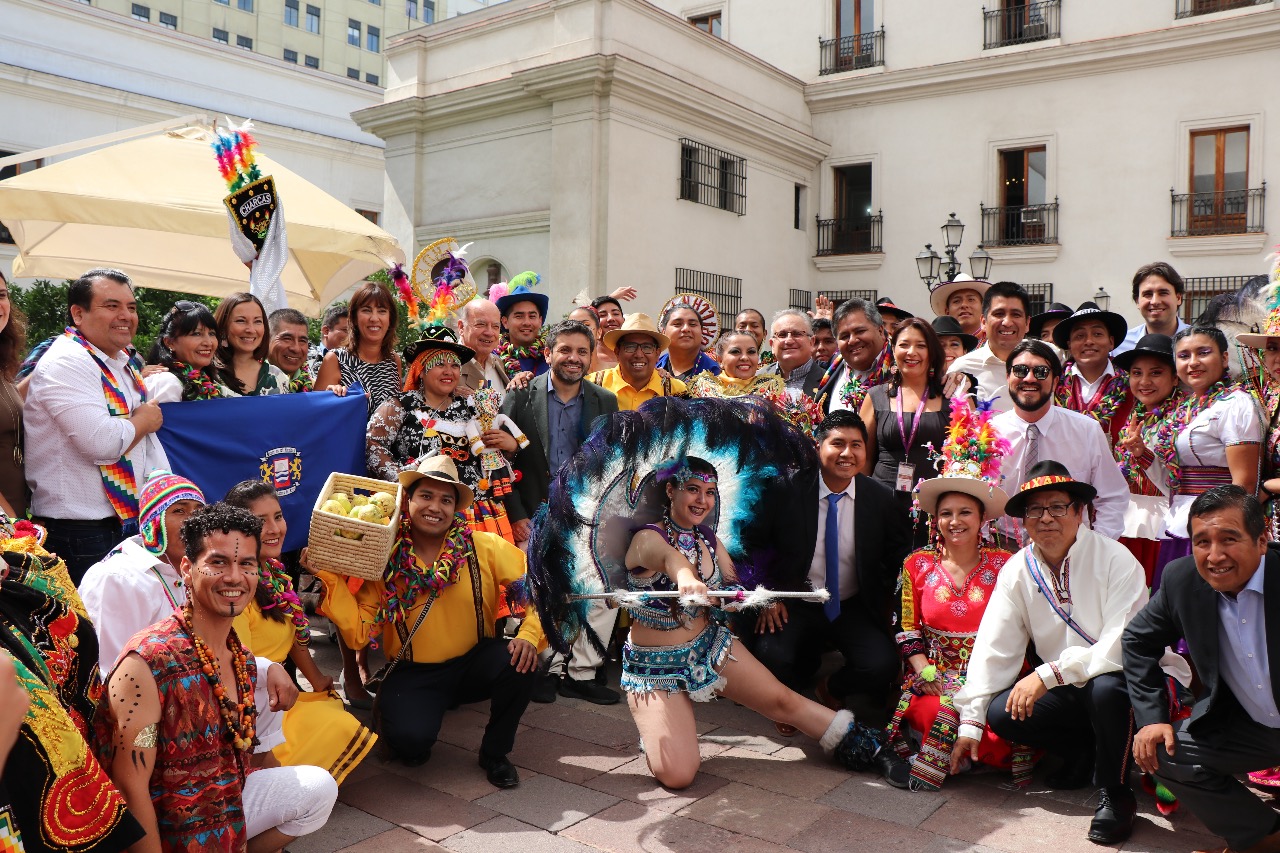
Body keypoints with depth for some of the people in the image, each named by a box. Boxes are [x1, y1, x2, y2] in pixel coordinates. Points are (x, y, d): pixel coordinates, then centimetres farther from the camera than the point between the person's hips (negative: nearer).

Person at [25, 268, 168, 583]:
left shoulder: (124, 363, 13)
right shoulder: (65, 364, -14)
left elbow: (151, 448, 17)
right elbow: (102, 443, -27)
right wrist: (143, 420, -8)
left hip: (131, 522, 8)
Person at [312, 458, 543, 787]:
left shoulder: (485, 548, -10)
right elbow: (359, 634, -11)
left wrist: (529, 635, -23)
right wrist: (331, 578, -19)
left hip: (473, 662, 2)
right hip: (413, 674, -1)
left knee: (519, 662, -28)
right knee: (411, 740, -30)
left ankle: (495, 753, -1)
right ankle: (390, 711, 11)